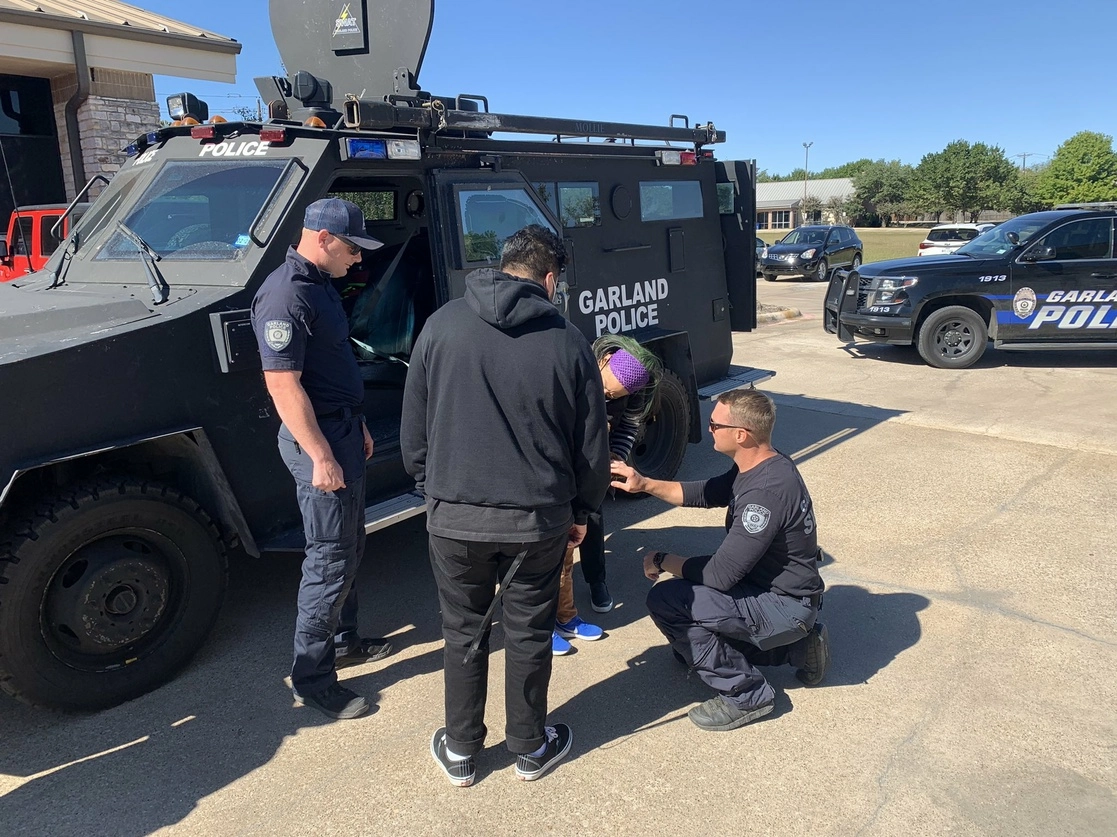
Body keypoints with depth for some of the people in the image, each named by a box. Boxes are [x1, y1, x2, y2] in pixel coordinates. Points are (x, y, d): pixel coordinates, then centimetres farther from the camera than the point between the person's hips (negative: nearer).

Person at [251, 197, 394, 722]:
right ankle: (311, 678, 10)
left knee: (350, 546, 19)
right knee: (330, 558, -3)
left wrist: (357, 426, 20)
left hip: (342, 430, 10)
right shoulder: (285, 295, -20)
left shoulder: (319, 284, 12)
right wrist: (321, 457, -24)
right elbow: (283, 385, -24)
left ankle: (344, 640, 35)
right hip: (318, 440, -10)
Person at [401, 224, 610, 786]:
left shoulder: (444, 324, -4)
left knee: (463, 632, 17)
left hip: (455, 514, 1)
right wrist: (582, 510, 14)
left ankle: (460, 752, 32)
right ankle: (531, 748, 34)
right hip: (539, 515, 0)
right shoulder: (567, 341, -6)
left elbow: (413, 426, 1)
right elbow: (592, 443, 0)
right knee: (529, 633, 17)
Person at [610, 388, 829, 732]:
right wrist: (645, 484, 1)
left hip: (784, 606, -10)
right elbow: (705, 493, 14)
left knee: (665, 600, -20)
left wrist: (663, 561, -12)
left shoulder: (767, 490, -30)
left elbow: (720, 574, -28)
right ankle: (795, 645, 19)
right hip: (768, 585, 10)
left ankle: (746, 694, -5)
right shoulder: (757, 466, -1)